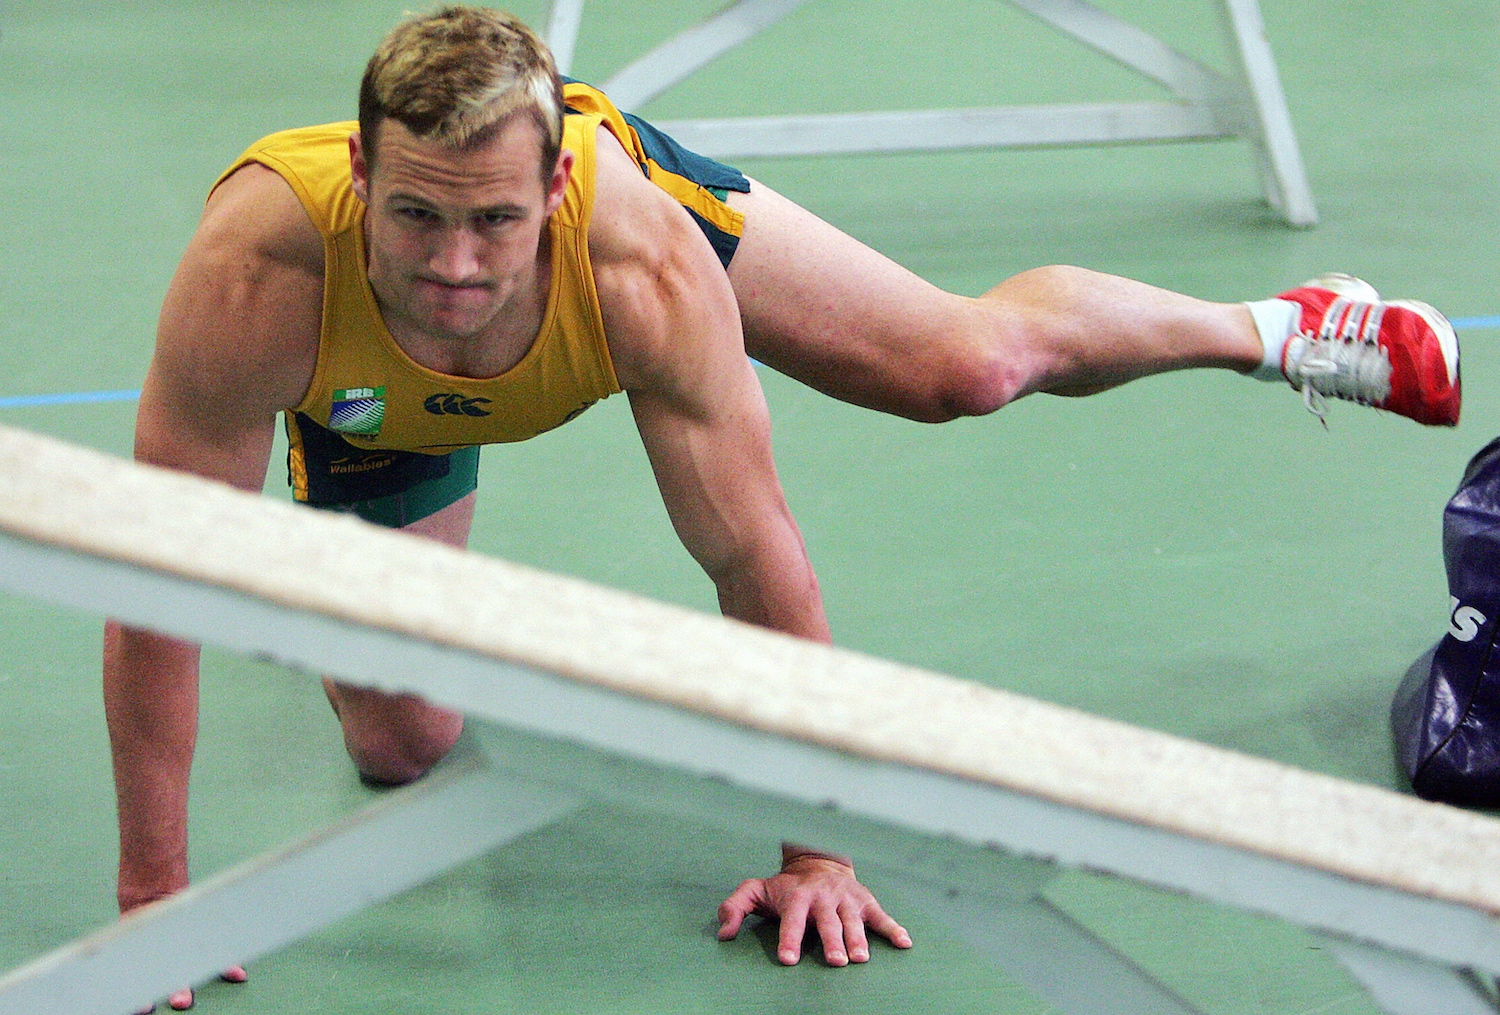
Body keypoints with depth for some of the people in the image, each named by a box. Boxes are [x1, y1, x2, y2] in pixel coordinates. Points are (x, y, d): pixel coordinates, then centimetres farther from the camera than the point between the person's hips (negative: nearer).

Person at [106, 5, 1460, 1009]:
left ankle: (1289, 329, 29)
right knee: (400, 747, 2)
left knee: (971, 362, 0)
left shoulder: (643, 254, -45)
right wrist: (153, 895, -32)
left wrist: (815, 854, -29)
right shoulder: (258, 276, -47)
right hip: (371, 408, 1)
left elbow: (756, 562, -35)